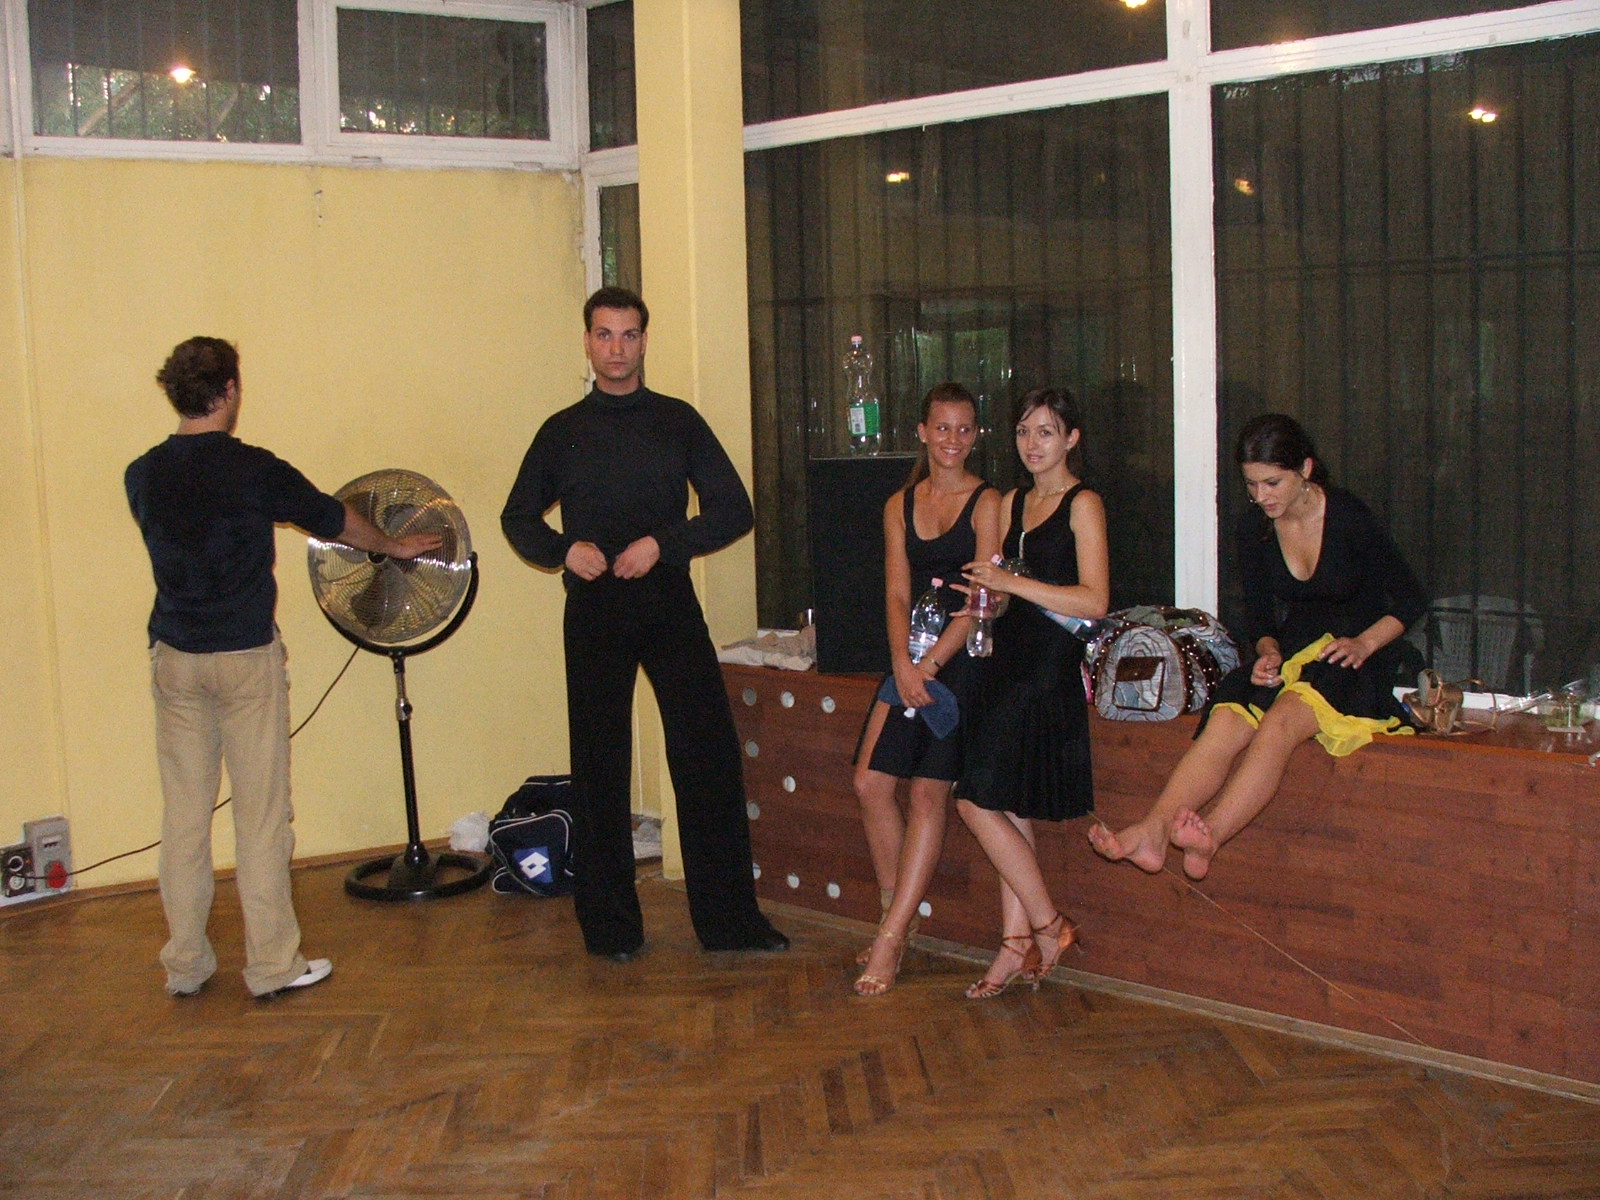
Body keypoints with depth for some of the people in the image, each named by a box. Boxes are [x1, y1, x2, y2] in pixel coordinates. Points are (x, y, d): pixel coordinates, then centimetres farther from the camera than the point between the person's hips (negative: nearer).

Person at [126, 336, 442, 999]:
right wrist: (394, 546, 21)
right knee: (260, 814, 3)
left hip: (174, 657, 4)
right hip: (246, 655, -4)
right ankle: (273, 965, 9)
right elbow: (335, 520, 3)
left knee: (183, 813, 11)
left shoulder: (142, 475, 1)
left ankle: (184, 963, 19)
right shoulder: (253, 469, -11)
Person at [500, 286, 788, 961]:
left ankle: (729, 919, 6)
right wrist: (564, 549, -5)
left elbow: (734, 511, 4)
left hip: (669, 604, 0)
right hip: (594, 610, 0)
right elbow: (518, 518, 16)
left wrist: (663, 544, -11)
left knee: (709, 759, -3)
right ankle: (609, 925, 14)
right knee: (599, 769, 3)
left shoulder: (678, 421, 7)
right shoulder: (563, 431, 8)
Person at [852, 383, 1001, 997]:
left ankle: (891, 939, -9)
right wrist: (902, 663, -11)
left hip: (964, 658, -5)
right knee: (871, 782, -6)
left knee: (928, 792, -10)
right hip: (911, 657, 5)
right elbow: (897, 594, 6)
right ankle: (896, 915, 9)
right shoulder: (900, 506, 13)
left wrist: (930, 664, -15)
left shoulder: (987, 503, -2)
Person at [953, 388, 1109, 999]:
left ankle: (1047, 926, 4)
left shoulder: (1083, 504, -6)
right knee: (1008, 811, 6)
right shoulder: (1011, 503, 17)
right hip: (1010, 661, 8)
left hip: (1051, 667, -8)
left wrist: (1011, 582, -16)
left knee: (979, 802, -10)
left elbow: (1093, 601, -15)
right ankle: (1019, 945, 11)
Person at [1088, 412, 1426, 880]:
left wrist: (1364, 643, -16)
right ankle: (1153, 830, -49)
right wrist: (1267, 652, -9)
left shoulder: (1351, 518, -9)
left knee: (1280, 721, -36)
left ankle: (1210, 836, -53)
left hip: (1355, 662, -4)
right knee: (1225, 720, -28)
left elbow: (1411, 600, -1)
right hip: (1291, 655, 4)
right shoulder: (1254, 529, 4)